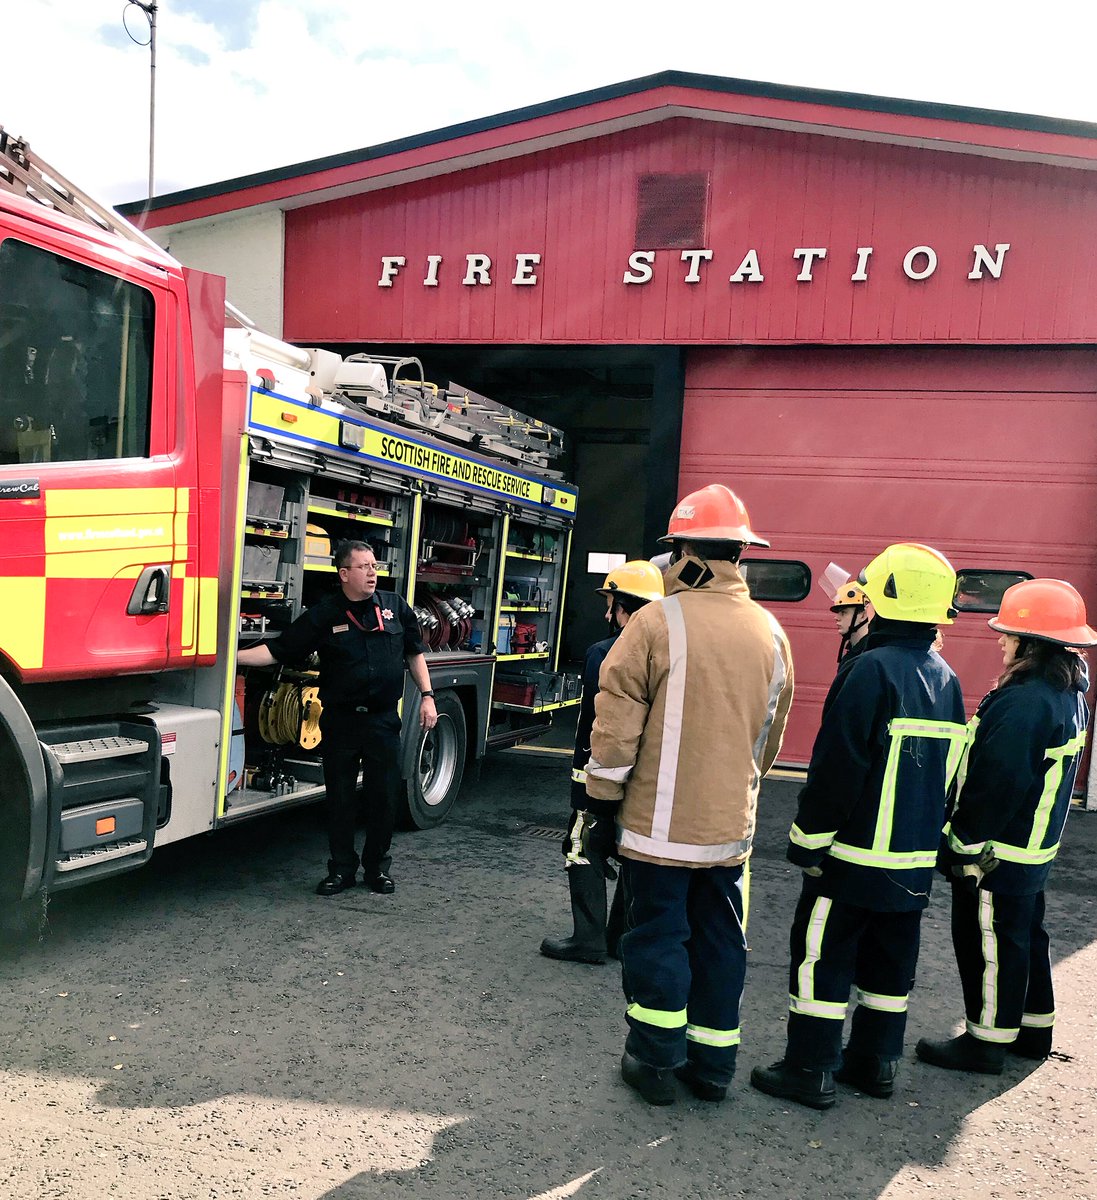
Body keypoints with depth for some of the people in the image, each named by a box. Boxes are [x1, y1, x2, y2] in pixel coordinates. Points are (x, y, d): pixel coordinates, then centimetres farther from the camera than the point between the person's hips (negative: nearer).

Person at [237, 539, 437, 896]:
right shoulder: (323, 615, -4)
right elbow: (278, 651, -4)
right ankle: (341, 868, 22)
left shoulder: (395, 607, 3)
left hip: (383, 719, 1)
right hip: (340, 721, -1)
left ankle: (378, 866, 24)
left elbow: (414, 653, 13)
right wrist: (233, 655, -16)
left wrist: (427, 696, 6)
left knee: (383, 796, 7)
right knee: (339, 798, 7)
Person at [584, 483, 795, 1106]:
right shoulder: (769, 631, 3)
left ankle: (657, 1061, 19)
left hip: (659, 821, -5)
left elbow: (617, 722, -13)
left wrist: (604, 799, -3)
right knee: (720, 939, 16)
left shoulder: (658, 621, -15)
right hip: (731, 823, 5)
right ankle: (714, 1063, 26)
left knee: (657, 937, 9)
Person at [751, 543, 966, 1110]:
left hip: (856, 852, -8)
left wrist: (807, 841, -11)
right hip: (916, 859, 8)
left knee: (822, 956, 2)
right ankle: (875, 1062, 28)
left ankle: (810, 1069, 9)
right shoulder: (946, 679, 8)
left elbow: (836, 769, -20)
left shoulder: (872, 670, -18)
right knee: (889, 960, 17)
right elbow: (948, 772, 16)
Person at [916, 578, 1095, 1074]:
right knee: (1023, 933, 21)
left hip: (995, 852, -10)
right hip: (1034, 849, 10)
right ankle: (1033, 1027, 35)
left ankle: (987, 1040, 15)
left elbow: (994, 784, -26)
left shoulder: (1023, 703, -26)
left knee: (988, 942, 3)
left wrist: (963, 844, -18)